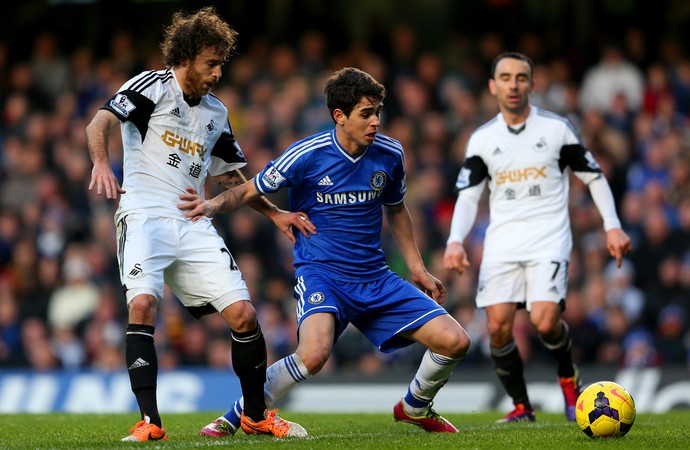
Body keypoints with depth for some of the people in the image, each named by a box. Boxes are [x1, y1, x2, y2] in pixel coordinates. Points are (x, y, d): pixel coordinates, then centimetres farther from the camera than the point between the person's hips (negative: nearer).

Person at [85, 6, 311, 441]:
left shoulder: (216, 113, 19)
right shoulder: (152, 86, 0)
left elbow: (229, 176, 30)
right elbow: (100, 122, -15)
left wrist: (275, 213, 20)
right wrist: (101, 163, -36)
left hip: (194, 225, 6)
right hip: (146, 214, -5)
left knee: (243, 313, -4)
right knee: (143, 304, -27)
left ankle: (257, 414, 15)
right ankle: (150, 422, -25)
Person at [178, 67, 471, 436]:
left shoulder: (389, 154, 1)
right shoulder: (307, 155, -13)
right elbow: (249, 190, -2)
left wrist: (417, 268, 19)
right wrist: (213, 205, -23)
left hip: (375, 278, 5)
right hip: (320, 273, -5)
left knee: (455, 342, -5)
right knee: (314, 355, -34)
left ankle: (415, 407, 26)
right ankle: (235, 417, -11)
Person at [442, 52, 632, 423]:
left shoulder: (557, 128, 2)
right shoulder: (482, 139, 7)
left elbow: (593, 177, 9)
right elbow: (467, 196, 4)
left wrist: (612, 226, -1)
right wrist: (455, 241, -12)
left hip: (549, 240, -3)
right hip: (502, 244, 3)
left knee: (544, 322, -20)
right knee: (497, 326, -11)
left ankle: (568, 378, 12)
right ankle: (521, 406, 7)